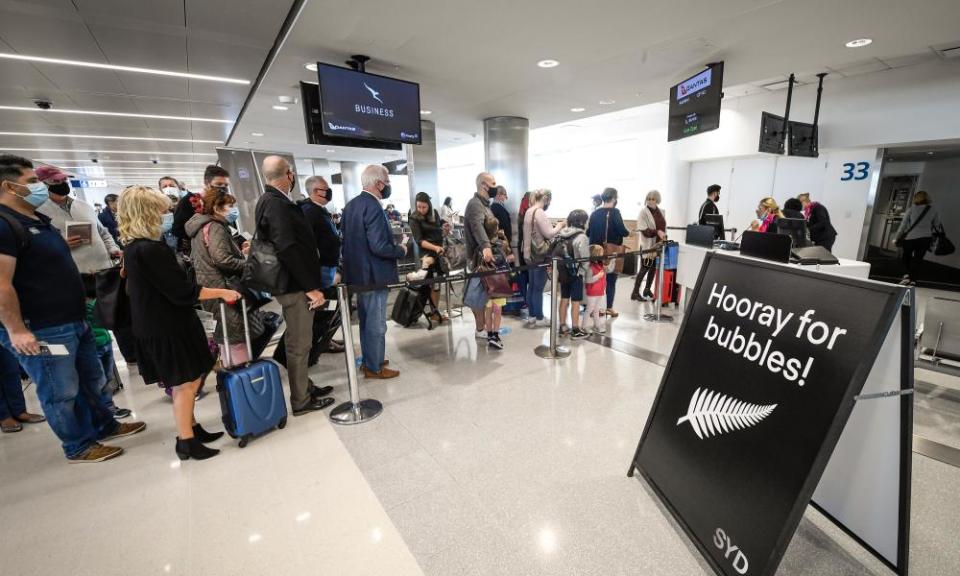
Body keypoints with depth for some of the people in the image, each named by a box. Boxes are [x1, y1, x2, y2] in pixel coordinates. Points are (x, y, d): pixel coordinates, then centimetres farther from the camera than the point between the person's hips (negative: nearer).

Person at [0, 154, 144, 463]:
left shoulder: (38, 220, 13)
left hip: (74, 322, 9)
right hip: (42, 330, -9)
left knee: (91, 379, 20)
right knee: (62, 393, 5)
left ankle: (104, 425, 37)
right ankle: (79, 446, 20)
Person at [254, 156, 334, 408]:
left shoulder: (272, 201, 13)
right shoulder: (276, 204, -18)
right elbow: (288, 249, -25)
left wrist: (310, 283, 17)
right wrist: (311, 287, -20)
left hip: (294, 283, 10)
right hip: (295, 285, -10)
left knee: (299, 342, 19)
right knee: (299, 344, 1)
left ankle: (305, 387, 34)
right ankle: (301, 401, 14)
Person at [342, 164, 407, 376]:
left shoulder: (351, 205, 8)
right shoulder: (373, 207, -21)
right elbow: (379, 247, -26)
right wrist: (401, 249, -10)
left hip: (357, 272, 10)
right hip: (373, 274, -9)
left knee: (366, 320, 20)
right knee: (376, 324, 3)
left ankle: (368, 360, 33)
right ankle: (375, 368, 15)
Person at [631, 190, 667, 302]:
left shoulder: (662, 212, 11)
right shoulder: (643, 212, -9)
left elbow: (664, 227, 19)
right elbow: (644, 230, -16)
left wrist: (664, 238, 6)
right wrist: (657, 232, -28)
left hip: (659, 244, 6)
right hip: (647, 245, -6)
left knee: (654, 268, 11)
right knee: (644, 268, -5)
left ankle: (647, 290, 25)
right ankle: (635, 293, 2)